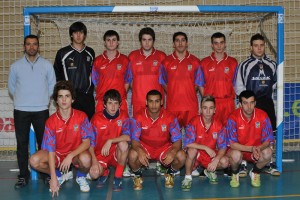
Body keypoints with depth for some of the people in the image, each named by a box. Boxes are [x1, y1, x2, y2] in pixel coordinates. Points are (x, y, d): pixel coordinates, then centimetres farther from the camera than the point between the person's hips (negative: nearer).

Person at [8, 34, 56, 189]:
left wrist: (44, 99, 7)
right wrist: (21, 100, 12)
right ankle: (23, 175, 12)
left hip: (41, 110, 0)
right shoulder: (16, 66, 6)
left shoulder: (47, 65, 4)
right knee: (22, 143, 3)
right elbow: (11, 87, 14)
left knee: (44, 142, 3)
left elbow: (52, 85, 10)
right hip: (21, 111, 1)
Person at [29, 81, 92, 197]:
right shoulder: (51, 121, -14)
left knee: (85, 159, -37)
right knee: (34, 161, -23)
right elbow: (50, 149, -16)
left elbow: (86, 142, -14)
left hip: (77, 153, -2)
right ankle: (61, 175, 5)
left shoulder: (81, 116, -15)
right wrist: (53, 178, -23)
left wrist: (70, 156, -30)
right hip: (58, 153, 2)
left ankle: (81, 177, 2)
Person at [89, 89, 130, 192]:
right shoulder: (96, 118, -9)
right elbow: (91, 142, -7)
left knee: (123, 144, -33)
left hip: (116, 154, 0)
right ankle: (104, 172, 12)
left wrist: (110, 141, -32)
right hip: (100, 154, 0)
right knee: (94, 174, -29)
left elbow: (127, 137, -21)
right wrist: (94, 161, -19)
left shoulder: (123, 116, -8)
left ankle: (118, 177, -12)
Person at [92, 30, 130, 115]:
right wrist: (101, 94, 5)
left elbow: (127, 81, 11)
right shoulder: (98, 61, 8)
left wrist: (122, 95, 2)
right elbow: (95, 82, 14)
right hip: (102, 101, 1)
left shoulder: (125, 60, 6)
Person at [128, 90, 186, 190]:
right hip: (145, 147, -1)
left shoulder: (170, 118, -15)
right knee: (132, 155, -34)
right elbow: (134, 139, -17)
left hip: (164, 147, 1)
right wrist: (140, 151, -40)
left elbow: (177, 140, -15)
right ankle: (138, 176, 2)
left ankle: (170, 174, 9)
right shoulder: (138, 118, -15)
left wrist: (173, 152, -37)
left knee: (181, 156, -27)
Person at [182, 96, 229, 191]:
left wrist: (216, 160, -26)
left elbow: (223, 147, -10)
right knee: (192, 150, -35)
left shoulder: (218, 124, -10)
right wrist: (206, 148, -27)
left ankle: (210, 171, 11)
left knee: (225, 162, -24)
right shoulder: (194, 122, -18)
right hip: (196, 155, -2)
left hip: (211, 155, 3)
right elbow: (187, 144, -24)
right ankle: (188, 177, -12)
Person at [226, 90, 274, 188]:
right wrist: (251, 148, -34)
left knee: (268, 152, -29)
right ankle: (235, 174, 2)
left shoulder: (262, 116, -14)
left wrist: (258, 148, -34)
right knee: (235, 155, -36)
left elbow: (267, 140, -12)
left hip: (257, 150, 2)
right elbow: (232, 144, -22)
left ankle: (255, 172, 4)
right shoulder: (233, 118, -20)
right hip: (238, 149, -2)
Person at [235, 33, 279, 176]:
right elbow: (239, 87, 0)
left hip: (267, 103, 3)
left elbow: (275, 83, 14)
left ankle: (269, 164, 16)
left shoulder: (272, 64, 9)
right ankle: (243, 164, 2)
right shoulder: (245, 65, 1)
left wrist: (268, 96, 5)